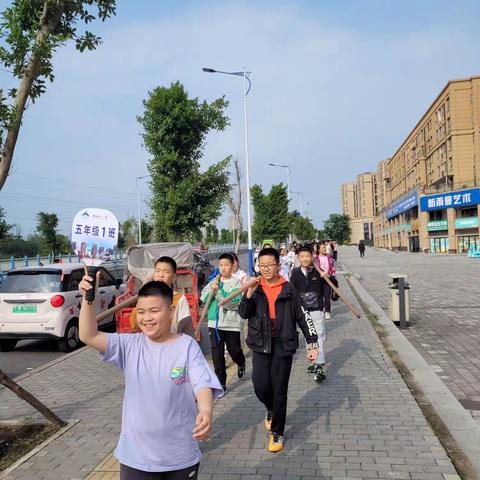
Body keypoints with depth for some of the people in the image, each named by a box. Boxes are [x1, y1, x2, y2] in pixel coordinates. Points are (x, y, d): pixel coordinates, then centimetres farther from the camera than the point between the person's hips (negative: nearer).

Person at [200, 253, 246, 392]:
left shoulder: (236, 282, -7)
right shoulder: (214, 281, 7)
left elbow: (233, 302, -18)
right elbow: (203, 298, 1)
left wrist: (218, 291, -22)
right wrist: (212, 289, -15)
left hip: (232, 323, -3)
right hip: (215, 323, 3)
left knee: (234, 351, 10)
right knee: (217, 354, 5)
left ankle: (241, 363, 45)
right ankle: (221, 382, 17)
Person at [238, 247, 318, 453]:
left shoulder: (288, 289, -1)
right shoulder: (255, 287, 4)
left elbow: (303, 316, 1)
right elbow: (243, 313, -2)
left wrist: (312, 343, -2)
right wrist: (249, 294, -18)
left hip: (283, 346, -1)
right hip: (260, 345, 1)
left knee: (279, 391, 4)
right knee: (261, 386, -6)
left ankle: (277, 432, 23)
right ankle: (271, 409, 30)